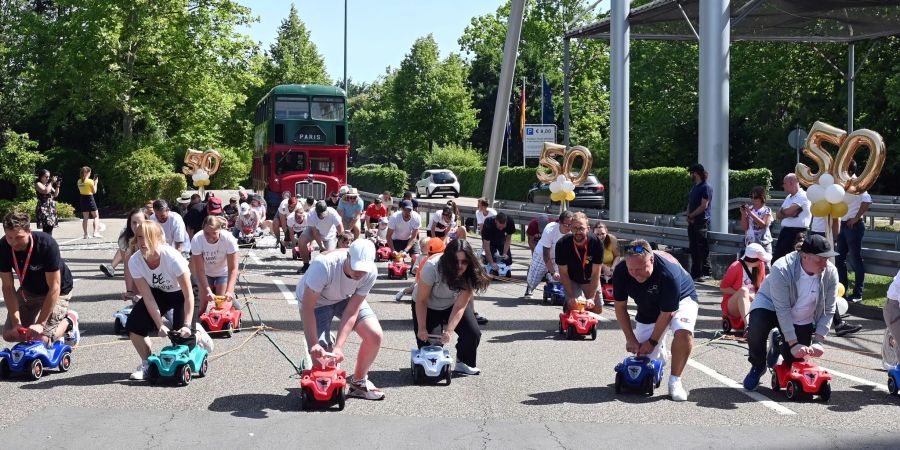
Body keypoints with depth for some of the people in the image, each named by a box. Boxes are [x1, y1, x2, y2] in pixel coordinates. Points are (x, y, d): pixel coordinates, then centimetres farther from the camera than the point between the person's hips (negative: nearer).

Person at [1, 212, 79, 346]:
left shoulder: (47, 245, -34)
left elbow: (54, 287, -30)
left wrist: (40, 324, -30)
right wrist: (16, 323, -22)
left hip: (57, 292, -5)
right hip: (27, 290, 5)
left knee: (40, 339, -17)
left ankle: (69, 321, 12)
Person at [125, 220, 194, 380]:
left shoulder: (172, 257, -36)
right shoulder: (135, 261, -24)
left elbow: (188, 295, -30)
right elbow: (148, 298, -20)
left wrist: (187, 325, -34)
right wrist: (160, 325, -26)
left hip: (181, 292, -4)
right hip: (158, 292, 4)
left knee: (182, 334, -21)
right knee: (134, 325, -15)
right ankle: (147, 364, 5)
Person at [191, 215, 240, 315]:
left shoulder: (229, 239, -34)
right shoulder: (197, 240, -31)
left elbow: (233, 268, -29)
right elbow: (200, 270, -26)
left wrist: (229, 291, -42)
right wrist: (208, 291, -39)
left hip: (223, 273, -1)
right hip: (206, 273, 1)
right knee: (204, 301, -5)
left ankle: (232, 298, 20)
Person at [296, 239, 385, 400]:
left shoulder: (370, 273, -28)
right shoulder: (324, 265, -41)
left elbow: (351, 311, -23)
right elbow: (307, 307, -34)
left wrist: (338, 347, -30)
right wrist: (313, 345, -39)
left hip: (346, 298, 3)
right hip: (316, 300, -3)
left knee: (375, 335, -14)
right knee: (320, 355, -17)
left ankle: (358, 382, 9)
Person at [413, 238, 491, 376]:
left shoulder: (470, 275, -27)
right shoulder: (432, 267, -35)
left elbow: (460, 306, -27)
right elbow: (421, 300, -25)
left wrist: (449, 331, -38)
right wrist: (422, 329, -28)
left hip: (452, 304, 3)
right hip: (428, 307, -2)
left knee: (473, 333, -17)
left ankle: (463, 364, 8)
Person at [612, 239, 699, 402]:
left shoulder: (668, 273, -39)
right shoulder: (620, 272, -25)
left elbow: (666, 313, -27)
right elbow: (620, 307, -11)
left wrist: (652, 342, -19)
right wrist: (631, 339, -14)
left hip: (680, 300, -4)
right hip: (648, 307, 4)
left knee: (683, 332, -35)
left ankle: (675, 381, -18)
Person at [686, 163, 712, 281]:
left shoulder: (706, 188, -8)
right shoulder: (694, 187, 18)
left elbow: (704, 206, -15)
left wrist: (691, 215, -10)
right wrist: (688, 216, 0)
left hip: (701, 222, -8)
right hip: (692, 222, 8)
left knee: (702, 249, -7)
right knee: (693, 248, 9)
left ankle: (706, 272, -4)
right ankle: (695, 273, 15)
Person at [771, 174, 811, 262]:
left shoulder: (802, 196, -10)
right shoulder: (788, 197, 19)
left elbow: (789, 211, -20)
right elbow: (779, 215, 12)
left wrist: (782, 211, 2)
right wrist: (789, 214, -9)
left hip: (797, 232, -9)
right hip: (785, 231, 9)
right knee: (775, 259, 9)